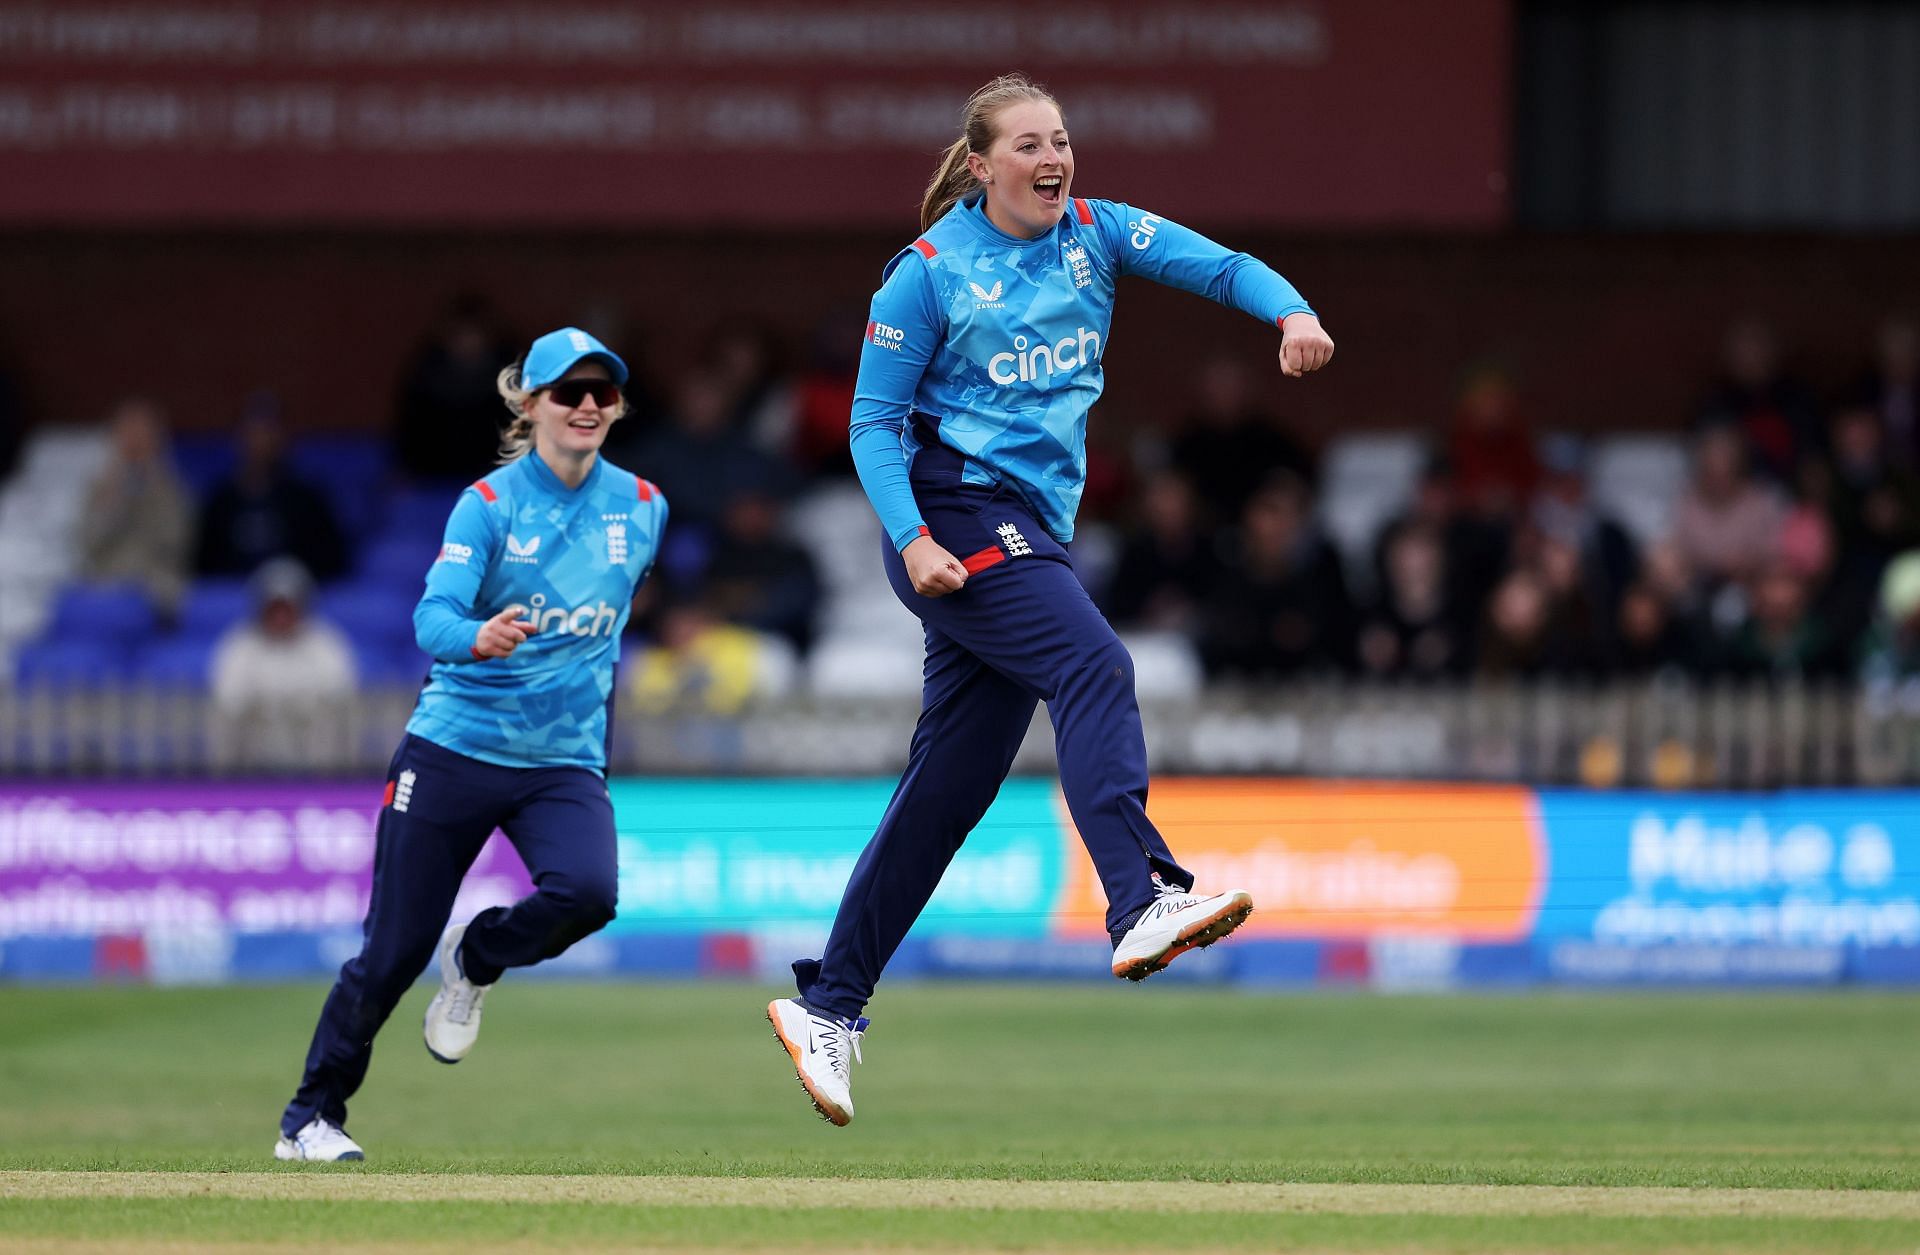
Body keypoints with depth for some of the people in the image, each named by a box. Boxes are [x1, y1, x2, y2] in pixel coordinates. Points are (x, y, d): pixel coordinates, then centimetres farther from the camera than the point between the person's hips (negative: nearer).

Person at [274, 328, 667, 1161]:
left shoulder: (642, 509, 4)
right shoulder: (490, 505, -9)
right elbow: (433, 618, -23)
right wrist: (478, 638, -43)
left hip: (564, 762, 3)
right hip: (455, 746, -3)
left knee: (586, 892, -27)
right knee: (394, 950, -1)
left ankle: (475, 961, 6)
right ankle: (311, 1116, 19)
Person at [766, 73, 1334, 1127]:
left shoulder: (1094, 236, 9)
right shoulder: (930, 271, -4)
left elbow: (1216, 265, -1)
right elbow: (874, 421, -4)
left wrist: (1290, 311, -22)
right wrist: (912, 538, -18)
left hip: (1034, 528, 7)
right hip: (957, 514, -7)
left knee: (949, 786, 7)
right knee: (1092, 665, -28)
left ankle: (827, 1003, 14)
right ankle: (1142, 903, -44)